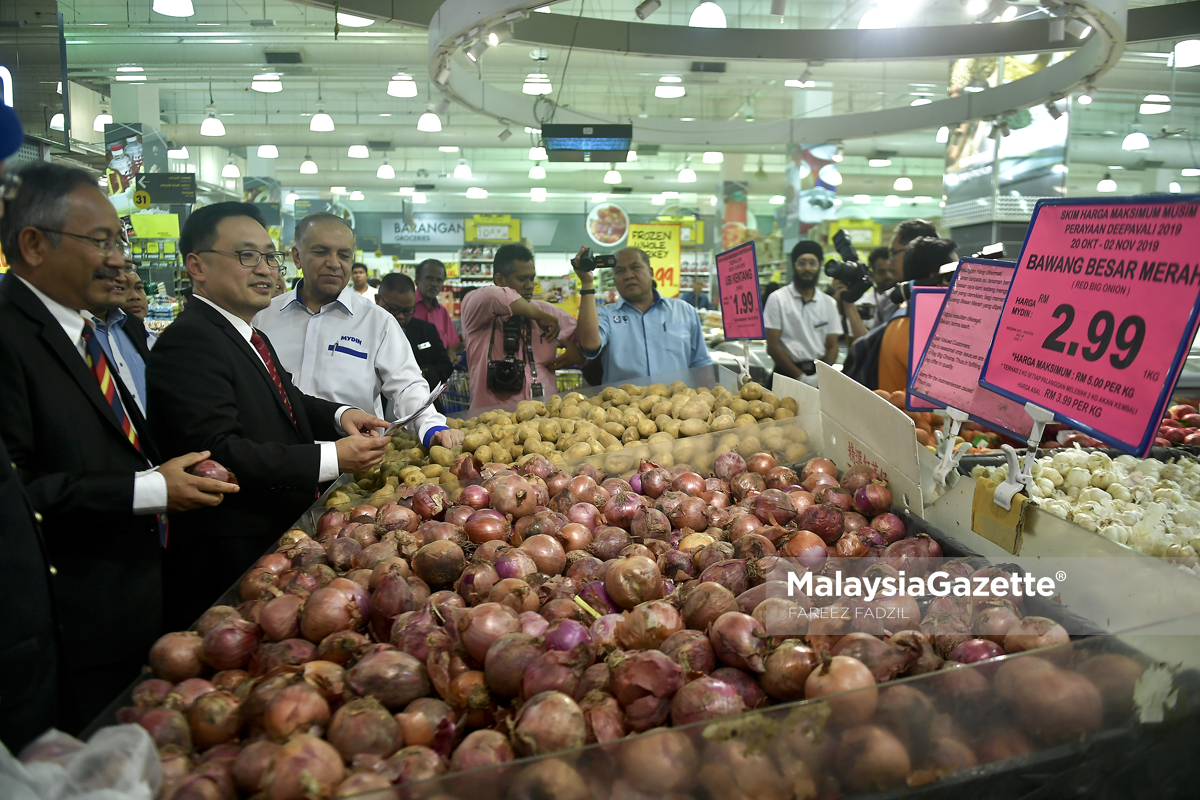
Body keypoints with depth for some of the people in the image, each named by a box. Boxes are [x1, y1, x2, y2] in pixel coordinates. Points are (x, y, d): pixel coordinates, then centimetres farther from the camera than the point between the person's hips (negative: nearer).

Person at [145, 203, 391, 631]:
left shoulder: (252, 338, 14)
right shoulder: (188, 342, -18)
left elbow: (284, 400, 26)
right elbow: (218, 453, -27)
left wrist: (340, 415, 4)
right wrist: (333, 458, -25)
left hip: (282, 538, 10)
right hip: (230, 560, -9)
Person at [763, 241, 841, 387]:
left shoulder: (829, 303, 14)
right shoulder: (778, 299, 3)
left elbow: (832, 346, 11)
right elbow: (773, 347, -2)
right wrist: (801, 377, -10)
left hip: (820, 373, 3)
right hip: (788, 374, -3)